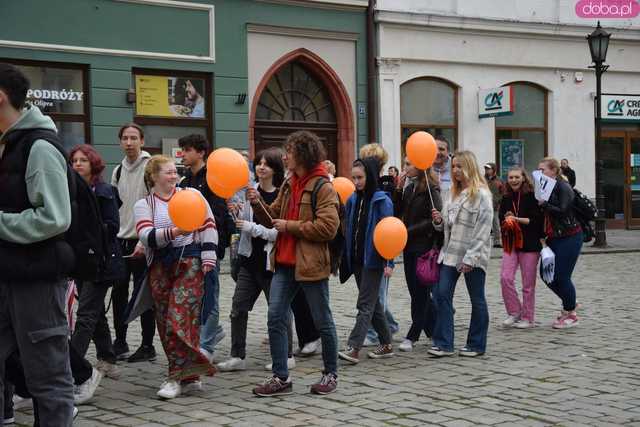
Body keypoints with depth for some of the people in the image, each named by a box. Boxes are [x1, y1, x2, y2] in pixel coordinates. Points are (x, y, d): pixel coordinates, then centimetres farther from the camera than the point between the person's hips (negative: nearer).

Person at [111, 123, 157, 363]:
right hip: (120, 241, 7)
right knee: (118, 292, 10)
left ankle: (148, 346, 7)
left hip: (142, 243, -6)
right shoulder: (118, 171, 13)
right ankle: (120, 342, 22)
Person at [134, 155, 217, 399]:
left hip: (189, 262, -3)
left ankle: (177, 378, -8)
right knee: (166, 322, 4)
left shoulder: (192, 195, 6)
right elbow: (146, 236, -10)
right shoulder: (143, 205, 6)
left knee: (180, 319, -12)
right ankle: (189, 377, 14)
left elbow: (208, 226, 5)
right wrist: (171, 233, -25)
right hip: (160, 267, 3)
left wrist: (208, 257, -3)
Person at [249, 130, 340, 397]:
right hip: (285, 263, 7)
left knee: (322, 322, 7)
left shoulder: (323, 187, -11)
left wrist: (290, 227, -16)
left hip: (311, 264, -7)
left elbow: (328, 226, -20)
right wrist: (258, 204, -2)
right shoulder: (288, 185, 13)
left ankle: (331, 374, 22)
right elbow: (273, 217, 16)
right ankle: (281, 378, 8)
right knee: (275, 319, 2)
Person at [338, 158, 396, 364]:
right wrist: (345, 257, 9)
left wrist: (389, 262, -16)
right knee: (372, 303, 13)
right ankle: (386, 344, 23)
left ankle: (353, 348, -13)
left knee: (365, 304, -8)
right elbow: (348, 229, 13)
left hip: (373, 260, -7)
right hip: (356, 259, 7)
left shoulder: (382, 200, -8)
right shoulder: (353, 200, 10)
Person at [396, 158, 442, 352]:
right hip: (410, 247, 8)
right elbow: (399, 212, 7)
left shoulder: (430, 189, -11)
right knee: (417, 291, 11)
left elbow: (435, 219, -16)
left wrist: (410, 231, -16)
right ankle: (435, 331, 22)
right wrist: (398, 190, -2)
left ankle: (412, 336, 3)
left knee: (420, 292, -2)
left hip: (424, 247, -8)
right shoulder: (409, 189, 12)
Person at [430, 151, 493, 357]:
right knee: (441, 294, -2)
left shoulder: (481, 194, -10)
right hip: (451, 252, 7)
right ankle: (444, 343, 3)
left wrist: (470, 258, -19)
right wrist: (439, 220, -3)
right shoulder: (454, 193, 13)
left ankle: (476, 344, 16)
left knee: (477, 300, 6)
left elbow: (483, 229, -15)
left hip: (473, 256, -7)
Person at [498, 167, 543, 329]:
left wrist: (517, 219, -16)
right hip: (510, 244, 4)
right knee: (505, 278, -9)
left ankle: (528, 318, 12)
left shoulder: (532, 197, -5)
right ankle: (514, 312, 7)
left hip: (530, 244, -4)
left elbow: (537, 220, -10)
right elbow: (501, 219, 17)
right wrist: (506, 221, -4)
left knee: (528, 283, 1)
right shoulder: (506, 199, 10)